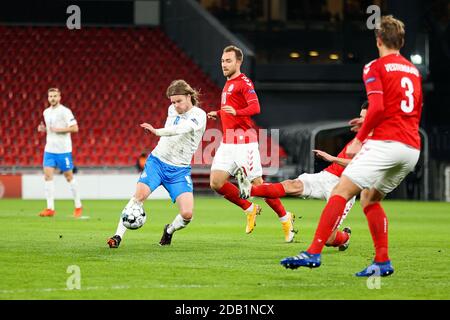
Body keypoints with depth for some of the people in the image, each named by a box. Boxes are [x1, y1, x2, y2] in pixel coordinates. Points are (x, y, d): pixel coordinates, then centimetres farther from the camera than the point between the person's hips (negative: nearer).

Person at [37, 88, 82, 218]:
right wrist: (43, 129, 4)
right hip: (49, 148, 6)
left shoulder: (65, 111, -9)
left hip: (63, 149, -6)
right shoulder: (46, 112, 12)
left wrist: (59, 130, -20)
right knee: (48, 175, -7)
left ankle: (78, 206, 17)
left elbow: (75, 128, -14)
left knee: (69, 176, 3)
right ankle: (50, 208, -7)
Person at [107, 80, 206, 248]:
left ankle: (169, 230, 16)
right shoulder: (172, 109, 5)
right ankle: (118, 236, -16)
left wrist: (156, 131, -43)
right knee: (139, 195, -20)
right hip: (157, 160, 3)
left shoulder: (199, 115, -12)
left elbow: (181, 129, -33)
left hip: (179, 170, -3)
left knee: (187, 213, -17)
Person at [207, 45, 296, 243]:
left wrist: (236, 112, -41)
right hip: (227, 143, 8)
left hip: (244, 143, -8)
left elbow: (255, 107, -25)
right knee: (216, 183, -6)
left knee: (257, 184, -6)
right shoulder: (228, 84, 20)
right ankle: (250, 209, 11)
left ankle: (286, 219, 11)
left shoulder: (244, 82, -8)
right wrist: (218, 114, 21)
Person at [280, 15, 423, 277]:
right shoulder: (413, 70, 20)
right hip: (413, 148, 7)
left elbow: (377, 108, -15)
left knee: (341, 192, -8)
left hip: (386, 143, -7)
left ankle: (314, 253, -17)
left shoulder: (375, 68, 0)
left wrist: (359, 139, -4)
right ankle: (382, 262, 12)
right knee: (370, 199, 20)